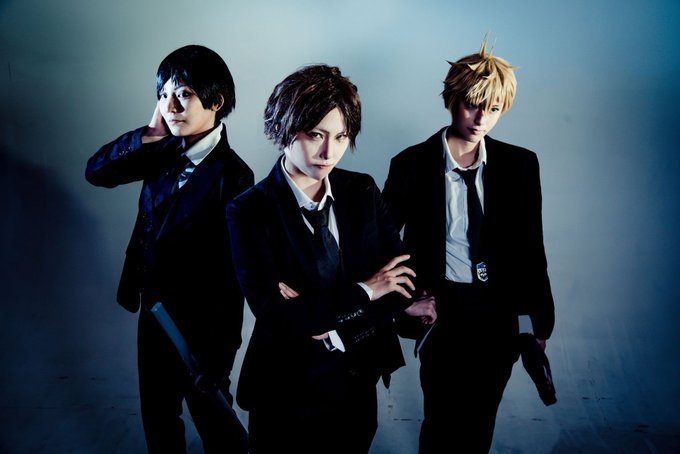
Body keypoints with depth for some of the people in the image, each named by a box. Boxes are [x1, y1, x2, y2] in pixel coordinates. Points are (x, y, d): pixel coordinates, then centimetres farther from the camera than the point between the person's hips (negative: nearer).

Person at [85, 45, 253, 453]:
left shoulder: (232, 176, -22)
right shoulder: (166, 152, -3)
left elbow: (232, 277, -21)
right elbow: (96, 172, 4)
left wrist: (220, 357, -17)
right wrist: (148, 135, -12)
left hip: (200, 327, -7)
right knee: (157, 416, 23)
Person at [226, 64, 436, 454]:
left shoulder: (363, 191, -3)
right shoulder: (250, 211, -16)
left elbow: (403, 280, -6)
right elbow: (274, 314, -22)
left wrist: (322, 314, -19)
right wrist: (363, 292, -19)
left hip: (360, 380, 4)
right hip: (290, 392, -4)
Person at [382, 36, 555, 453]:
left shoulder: (521, 164, 0)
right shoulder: (412, 164, -7)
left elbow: (531, 246, 4)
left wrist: (540, 320, 6)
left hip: (499, 313, 2)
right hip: (443, 309, -2)